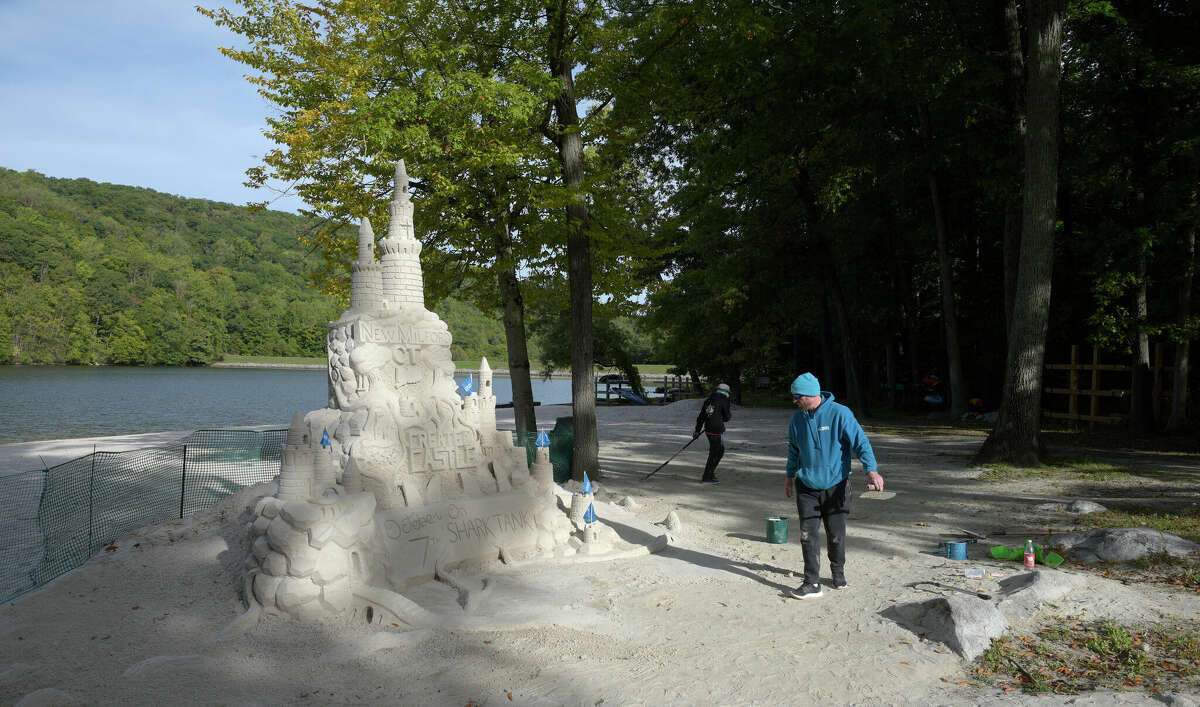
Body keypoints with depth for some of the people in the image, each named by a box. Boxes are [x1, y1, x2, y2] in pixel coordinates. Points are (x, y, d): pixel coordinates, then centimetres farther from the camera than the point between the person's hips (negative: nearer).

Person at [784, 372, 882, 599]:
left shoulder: (839, 414, -13)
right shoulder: (797, 418, 2)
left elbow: (860, 442, -15)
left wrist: (871, 470, -28)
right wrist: (790, 476, 25)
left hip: (835, 485, -3)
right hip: (807, 487, 3)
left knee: (836, 535, 7)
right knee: (808, 535, -4)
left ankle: (838, 572, 34)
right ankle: (812, 584, 2)